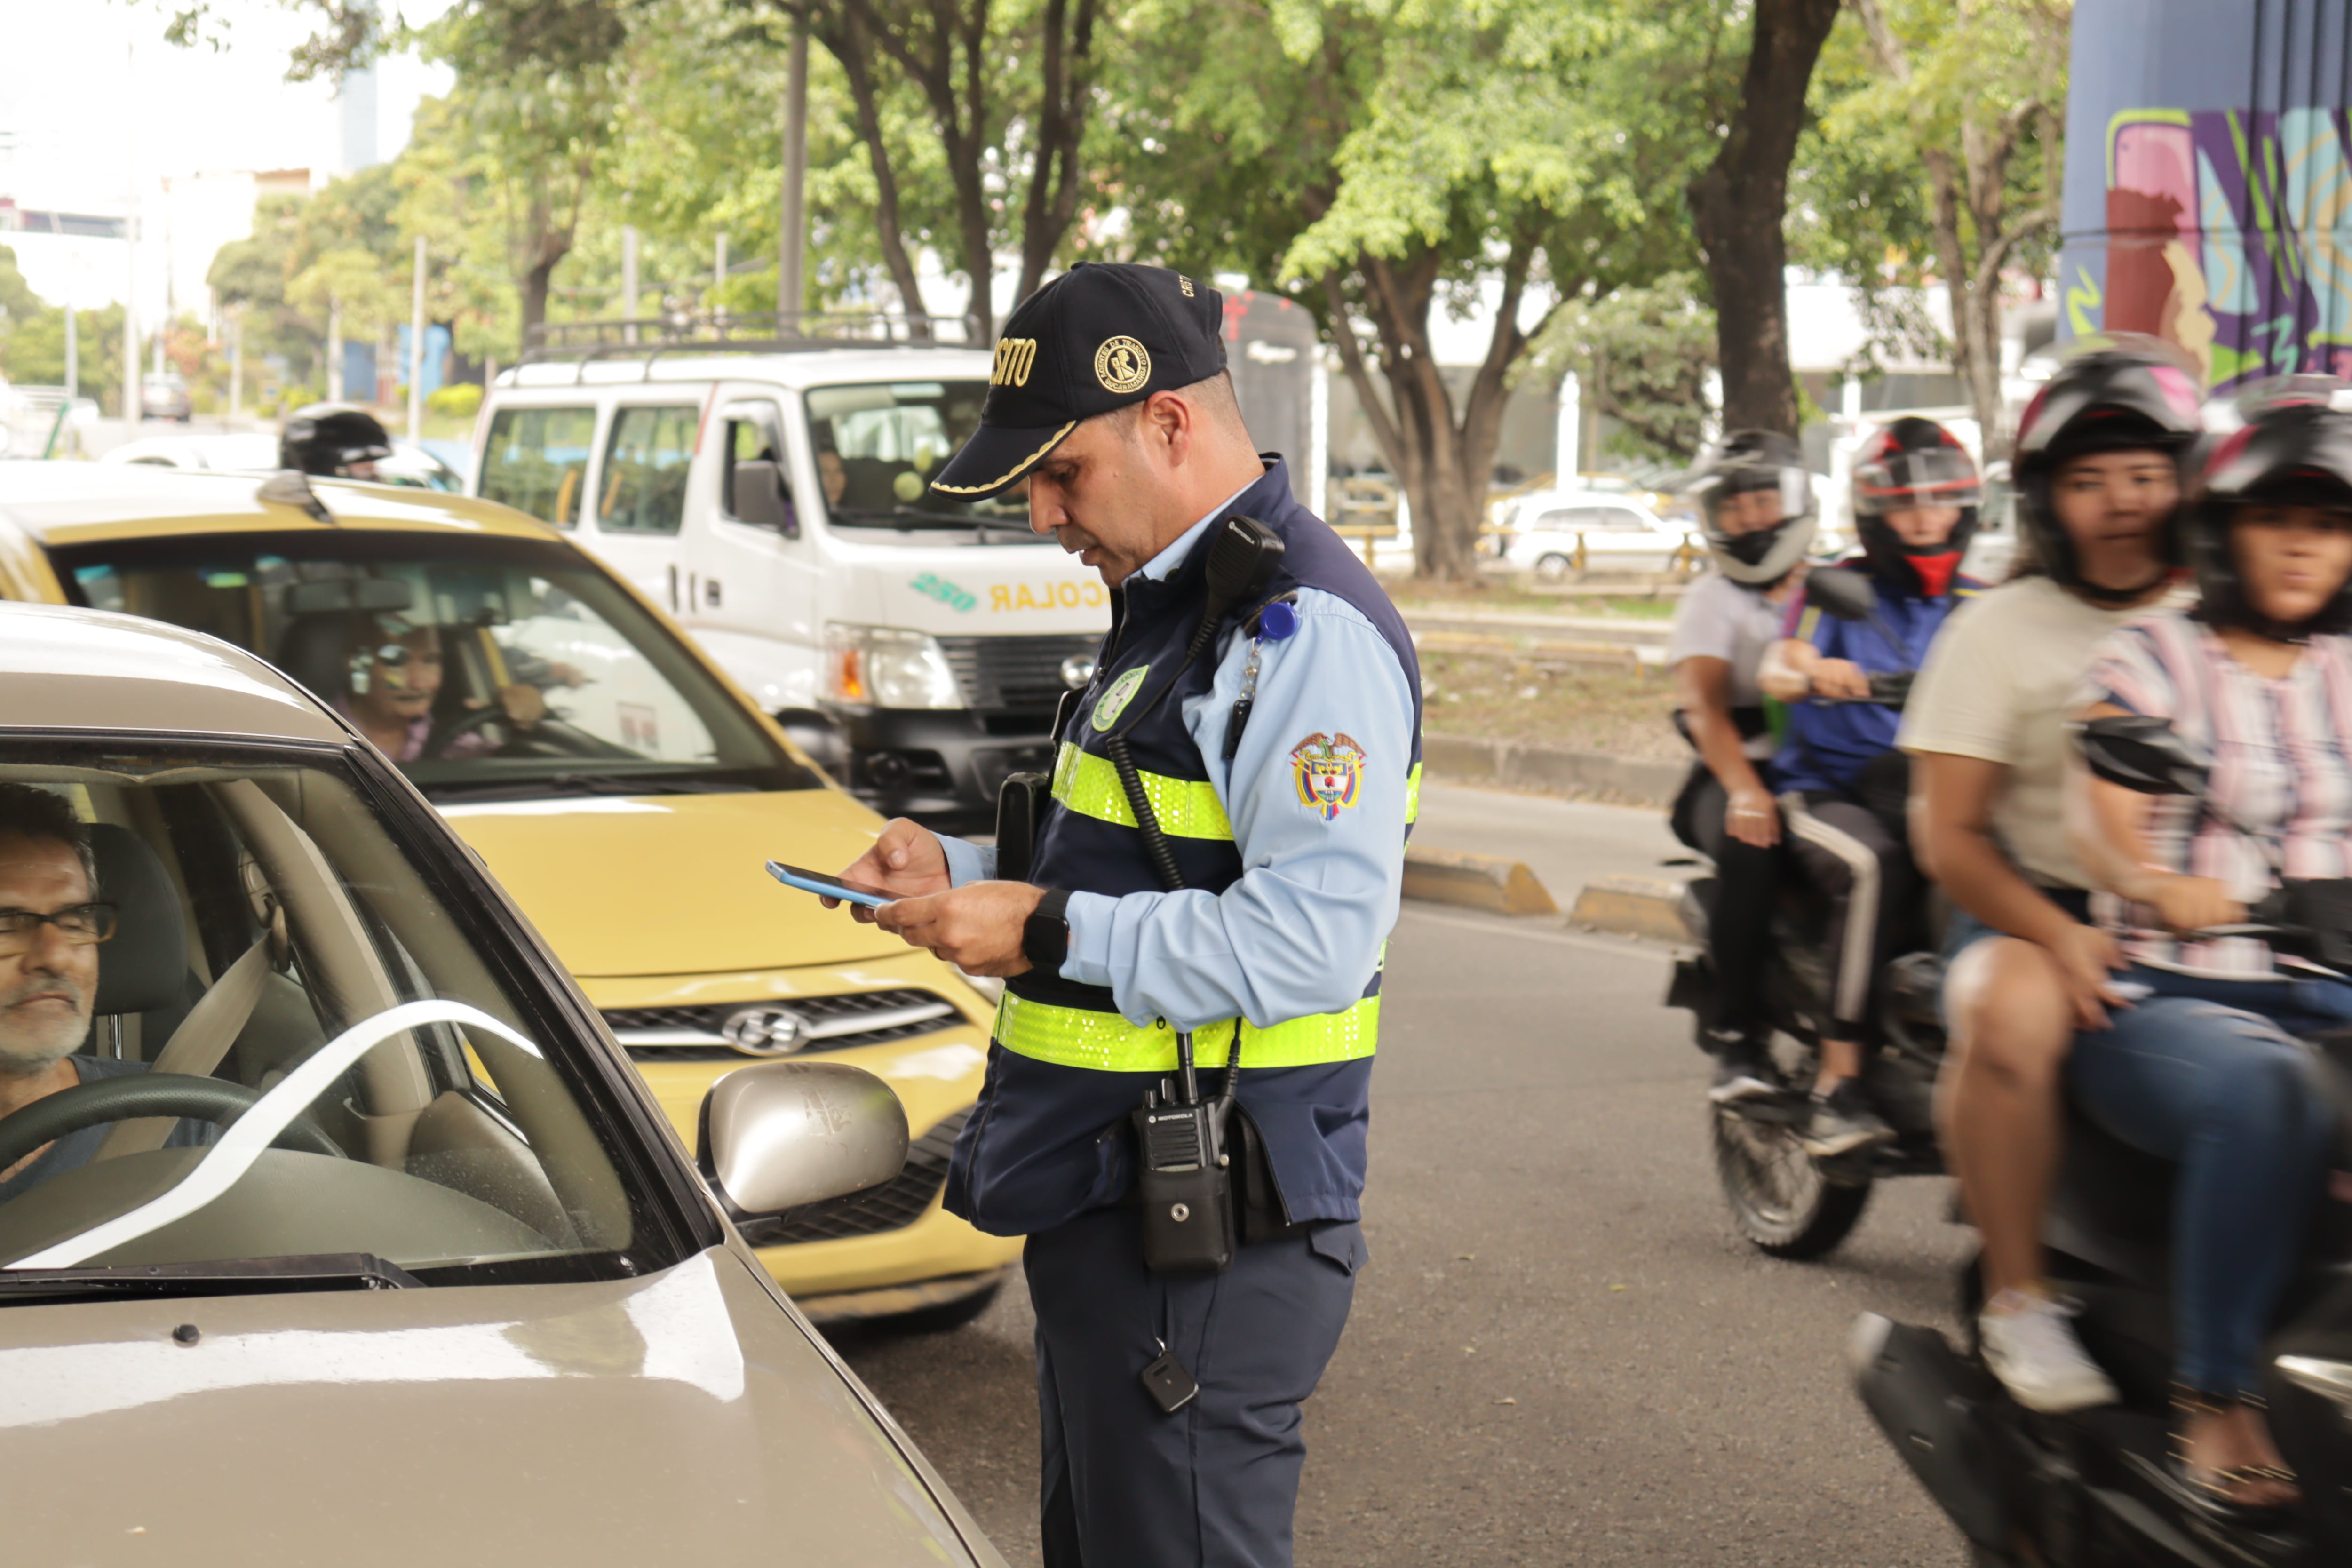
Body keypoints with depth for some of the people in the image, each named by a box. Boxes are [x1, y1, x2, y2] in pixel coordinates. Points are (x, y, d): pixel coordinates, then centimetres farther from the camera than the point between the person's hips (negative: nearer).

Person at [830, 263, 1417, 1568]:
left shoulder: (1301, 629, -17)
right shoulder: (1171, 605, 18)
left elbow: (1311, 941, -27)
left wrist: (1050, 932, -21)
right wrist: (963, 871, 11)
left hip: (1207, 1239, -11)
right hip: (1107, 1208, 11)